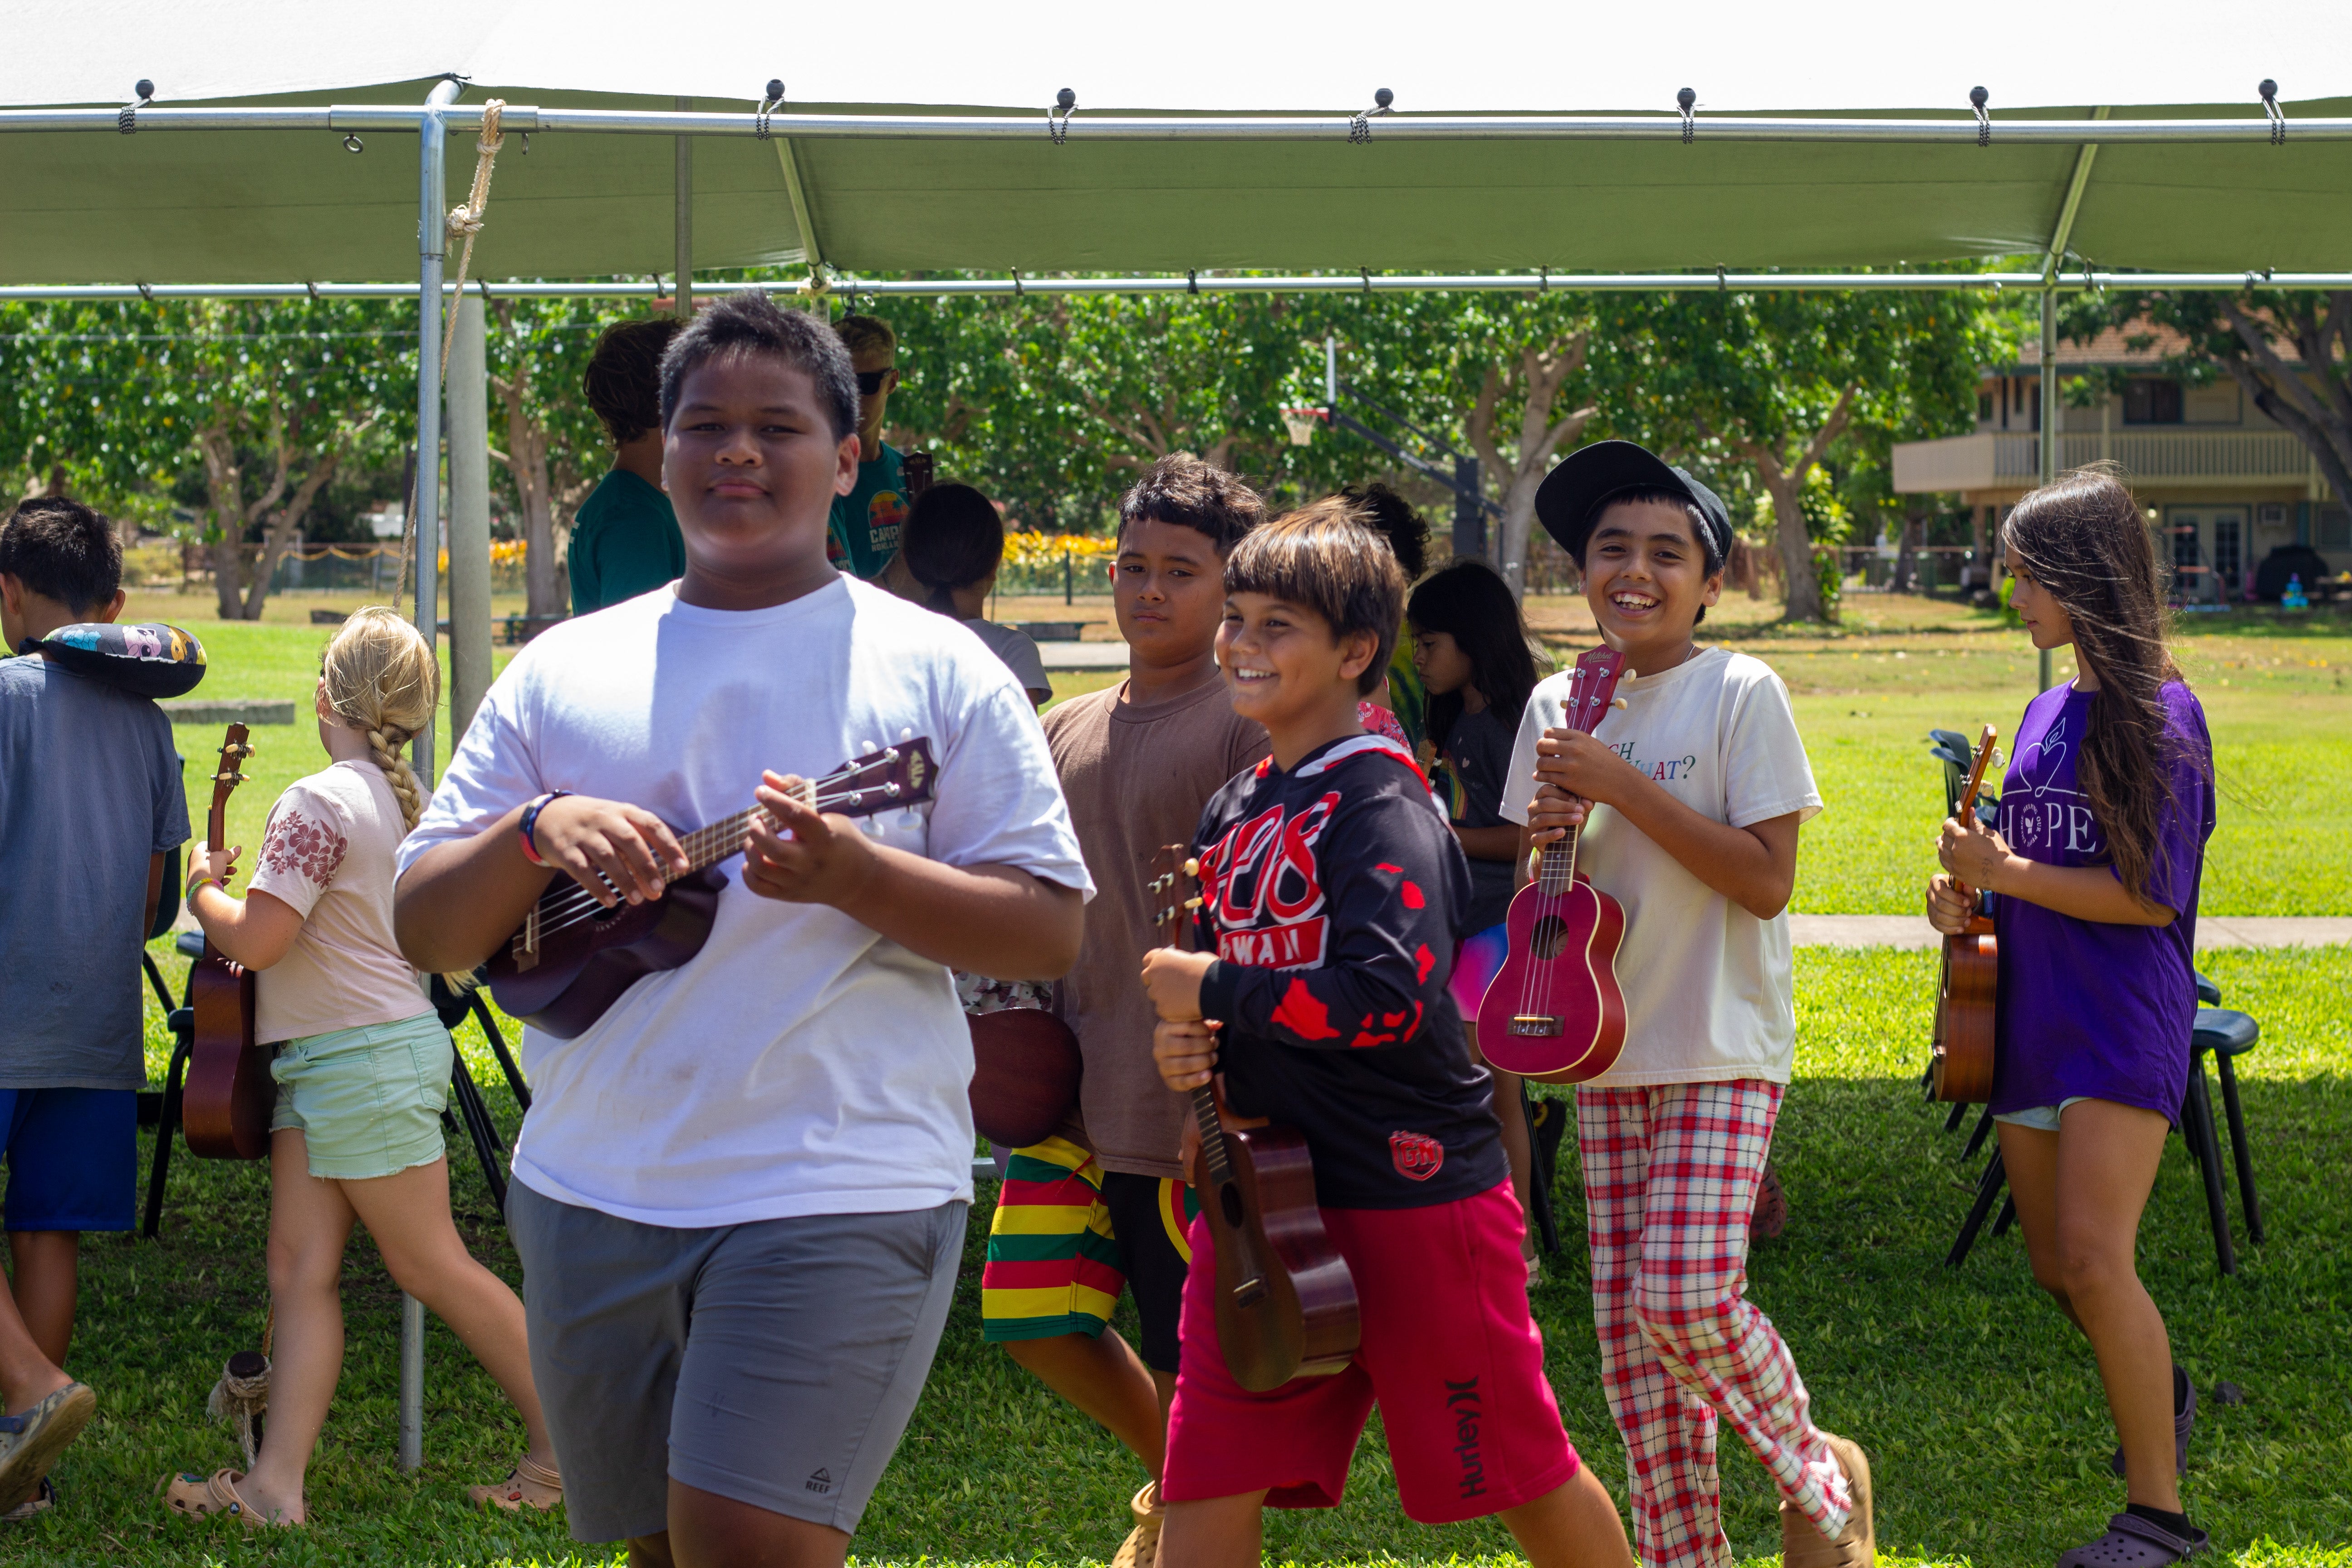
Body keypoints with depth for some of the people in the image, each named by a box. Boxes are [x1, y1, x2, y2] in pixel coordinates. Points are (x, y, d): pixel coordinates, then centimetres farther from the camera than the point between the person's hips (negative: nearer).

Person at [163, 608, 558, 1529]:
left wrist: (205, 891, -4)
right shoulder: (398, 799, 10)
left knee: (431, 1265, -1)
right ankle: (277, 1485, -1)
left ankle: (564, 1446, 8)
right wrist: (244, 908, 22)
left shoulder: (320, 802, -19)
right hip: (324, 1064, 10)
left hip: (364, 1063, -10)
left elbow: (254, 940, -23)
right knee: (301, 1266, 3)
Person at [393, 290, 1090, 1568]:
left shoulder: (933, 668, 1)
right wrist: (536, 833, -12)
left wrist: (853, 877, -19)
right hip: (590, 1196, 4)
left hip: (839, 1197, -4)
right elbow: (422, 930, 8)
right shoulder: (562, 672, 10)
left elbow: (1050, 930, -4)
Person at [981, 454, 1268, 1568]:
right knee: (1031, 1317, 4)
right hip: (1073, 1085, 6)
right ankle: (1171, 1478, 27)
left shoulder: (1247, 729, -8)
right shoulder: (1065, 733, 13)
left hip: (1185, 1101, -6)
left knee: (1189, 1360, 1)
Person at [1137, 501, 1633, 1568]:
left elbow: (1389, 996, -26)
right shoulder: (1236, 811, 12)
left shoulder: (1380, 801, -13)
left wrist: (1211, 992, -17)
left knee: (1515, 1469, 6)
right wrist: (1189, 1046, 2)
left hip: (1413, 1192, -7)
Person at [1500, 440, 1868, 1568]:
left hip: (1722, 1049, -5)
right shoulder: (1557, 707, 7)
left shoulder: (1741, 694, -8)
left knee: (1687, 1294, -17)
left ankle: (1814, 1474, 9)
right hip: (1608, 1045, 5)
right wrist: (1546, 837, -7)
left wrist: (1623, 787, -18)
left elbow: (1766, 881, -15)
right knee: (1625, 1318, 4)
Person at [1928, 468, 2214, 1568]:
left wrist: (2006, 872, -14)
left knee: (2094, 1259, -16)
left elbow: (2150, 896, -16)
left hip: (2122, 1025, -8)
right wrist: (1970, 887, 1)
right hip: (2032, 1021, 8)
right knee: (2054, 1263, 13)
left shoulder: (2158, 715, -11)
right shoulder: (2045, 714, 12)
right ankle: (2156, 1388, 40)